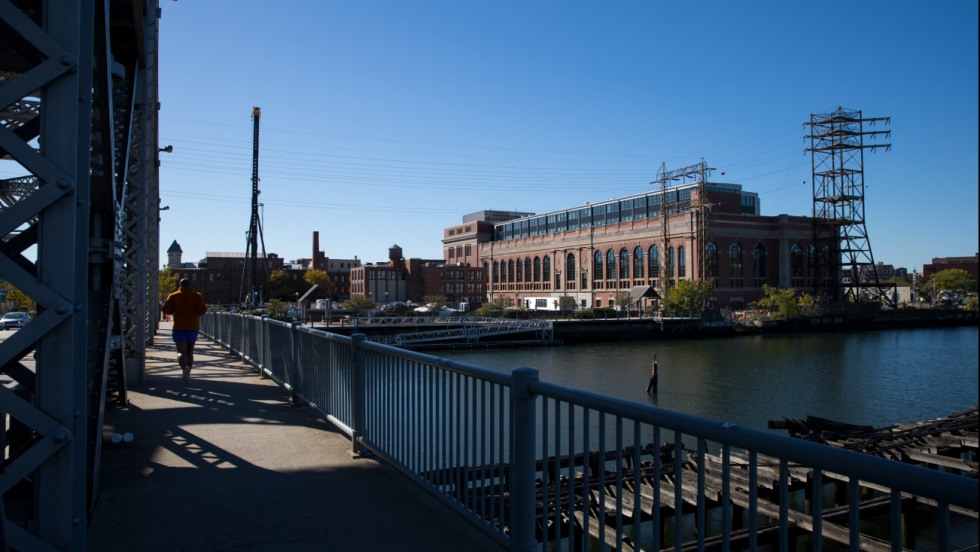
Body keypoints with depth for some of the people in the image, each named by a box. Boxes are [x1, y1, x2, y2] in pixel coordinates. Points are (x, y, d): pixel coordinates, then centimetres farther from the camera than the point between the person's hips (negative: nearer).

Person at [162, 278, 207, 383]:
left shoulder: (173, 296, 4)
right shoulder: (197, 296, 3)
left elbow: (166, 310, 1)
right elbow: (202, 310, -7)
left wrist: (176, 310, 18)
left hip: (179, 327, -2)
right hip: (193, 327, 2)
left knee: (181, 351, -8)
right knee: (190, 351, 15)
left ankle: (184, 368, -37)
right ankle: (187, 375, 12)